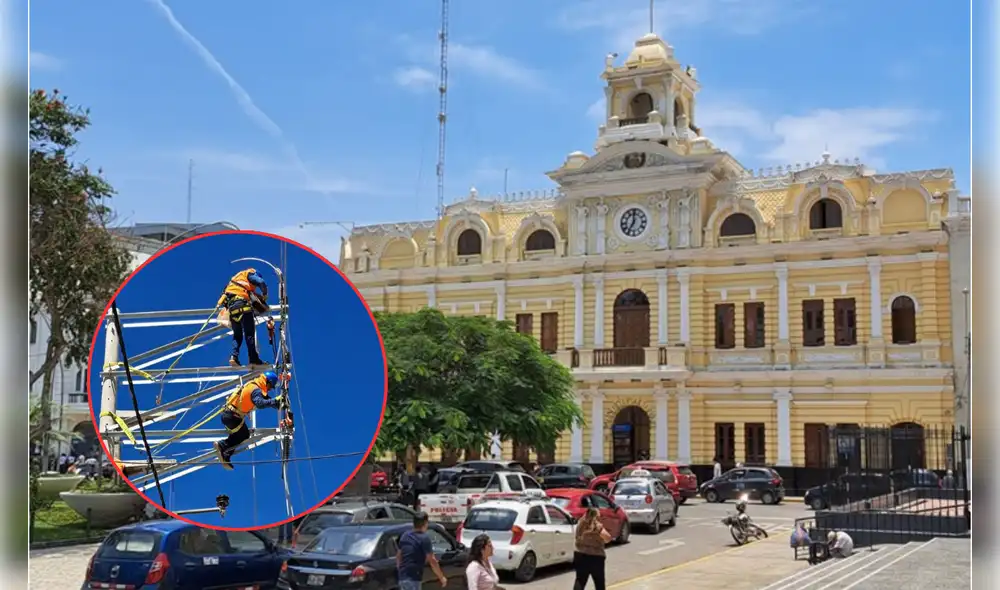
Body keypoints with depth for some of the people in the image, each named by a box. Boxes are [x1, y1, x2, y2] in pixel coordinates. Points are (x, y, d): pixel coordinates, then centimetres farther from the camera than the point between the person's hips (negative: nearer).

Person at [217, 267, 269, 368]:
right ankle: (254, 359, -13)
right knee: (249, 333, -7)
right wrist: (264, 295, 11)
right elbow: (262, 283, -4)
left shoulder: (235, 278, 35)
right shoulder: (249, 274, 12)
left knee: (237, 334, 12)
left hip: (231, 306, 6)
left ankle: (234, 356, -7)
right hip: (243, 304, -6)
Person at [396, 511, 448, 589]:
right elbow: (432, 561, -11)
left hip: (403, 576, 8)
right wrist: (441, 577, -3)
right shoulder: (424, 539, -11)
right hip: (413, 578, -8)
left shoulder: (404, 536, 10)